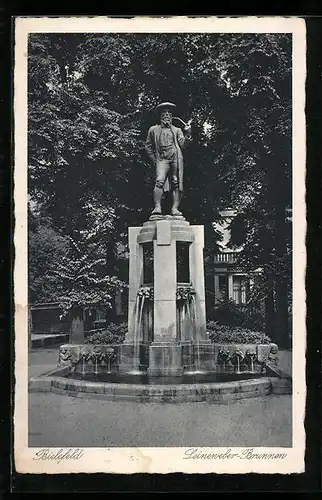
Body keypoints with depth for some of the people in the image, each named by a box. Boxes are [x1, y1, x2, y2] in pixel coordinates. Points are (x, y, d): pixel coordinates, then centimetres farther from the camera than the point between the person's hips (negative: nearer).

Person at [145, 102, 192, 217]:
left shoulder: (177, 130, 22)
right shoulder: (153, 130, 20)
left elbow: (183, 145, 10)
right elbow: (148, 146, 23)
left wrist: (187, 134, -5)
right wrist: (154, 159, 13)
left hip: (176, 158, 1)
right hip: (162, 159, -1)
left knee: (177, 183, -9)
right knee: (159, 181, -22)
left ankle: (175, 209, -11)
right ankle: (157, 207, -27)